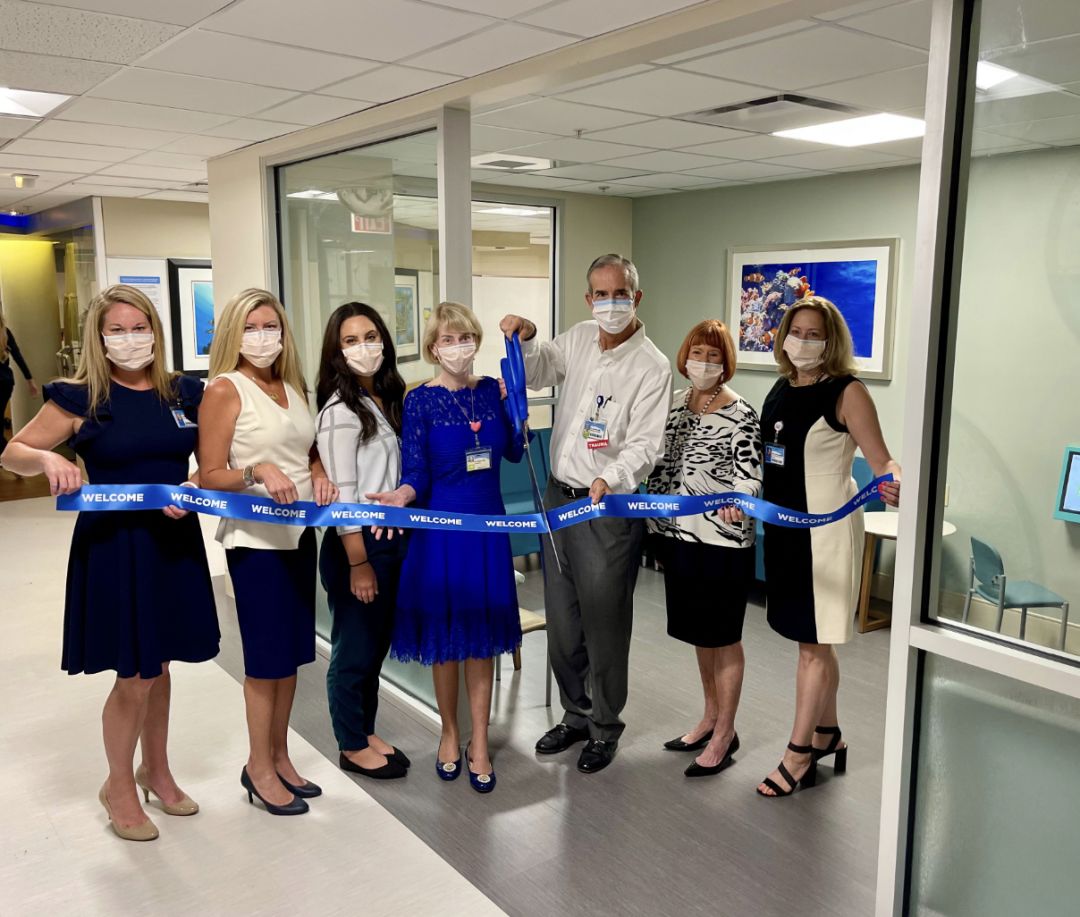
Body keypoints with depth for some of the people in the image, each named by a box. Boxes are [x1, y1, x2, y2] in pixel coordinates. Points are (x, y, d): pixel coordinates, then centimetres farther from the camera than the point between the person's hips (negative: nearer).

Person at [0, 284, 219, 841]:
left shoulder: (185, 393, 2)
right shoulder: (81, 399, -7)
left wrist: (195, 488, -12)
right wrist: (48, 460, -23)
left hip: (174, 542, 4)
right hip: (113, 545, -4)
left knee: (159, 667, 17)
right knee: (133, 677, 2)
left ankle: (155, 771, 37)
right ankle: (119, 787, 26)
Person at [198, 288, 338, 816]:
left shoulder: (293, 387, 10)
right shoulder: (224, 389, -9)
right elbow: (210, 476, -13)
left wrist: (318, 475, 2)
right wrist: (257, 473, -30)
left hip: (299, 533, 7)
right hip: (255, 539, -6)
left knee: (293, 651, 13)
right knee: (267, 654, 2)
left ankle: (280, 756, 28)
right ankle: (259, 768, 20)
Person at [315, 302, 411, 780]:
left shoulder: (388, 401, 10)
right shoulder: (340, 410, -14)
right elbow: (341, 491, -17)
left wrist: (403, 537, 11)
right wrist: (358, 562, -18)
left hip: (394, 539, 8)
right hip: (358, 542, -8)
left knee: (377, 644, 17)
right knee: (354, 648, 6)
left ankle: (366, 732, 33)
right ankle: (352, 747, 22)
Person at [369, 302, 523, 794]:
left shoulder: (491, 390, 4)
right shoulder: (421, 400, -7)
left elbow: (514, 451, 8)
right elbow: (416, 474, -11)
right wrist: (400, 497, -30)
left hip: (488, 526, 3)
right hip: (441, 527, -3)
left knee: (481, 634, 8)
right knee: (444, 634, 9)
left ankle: (479, 742, 20)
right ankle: (449, 733, 29)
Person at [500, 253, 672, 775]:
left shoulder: (651, 367, -13)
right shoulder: (577, 340, 6)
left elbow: (645, 443, -18)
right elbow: (535, 374, 21)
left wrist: (611, 478, -37)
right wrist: (525, 340, 0)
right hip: (559, 495, 7)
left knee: (604, 624, 3)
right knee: (561, 618, 15)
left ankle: (605, 729, 24)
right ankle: (575, 715, 34)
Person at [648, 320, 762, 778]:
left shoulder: (741, 416, -12)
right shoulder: (675, 403, 8)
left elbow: (749, 476, -15)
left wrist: (736, 503, -36)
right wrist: (656, 519, 14)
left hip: (722, 540, -7)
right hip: (678, 534, 7)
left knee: (723, 637, 5)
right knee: (698, 632, 19)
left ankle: (724, 734, 21)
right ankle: (711, 717, 37)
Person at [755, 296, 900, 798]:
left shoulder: (846, 392, -12)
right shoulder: (782, 387, 7)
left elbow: (882, 460, -18)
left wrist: (894, 484, -38)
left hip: (826, 527, -7)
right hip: (783, 524, 7)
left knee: (814, 643, 2)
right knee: (811, 638, 17)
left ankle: (799, 753, 14)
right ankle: (827, 735, 33)